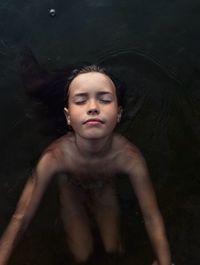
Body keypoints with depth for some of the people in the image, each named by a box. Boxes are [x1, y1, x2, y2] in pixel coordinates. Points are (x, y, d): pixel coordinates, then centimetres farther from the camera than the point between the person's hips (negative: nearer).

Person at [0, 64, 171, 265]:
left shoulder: (129, 156, -40)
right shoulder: (54, 157, -42)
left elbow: (152, 216, -31)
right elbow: (21, 218, -35)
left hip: (104, 191, 1)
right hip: (72, 193, -1)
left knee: (112, 249, 12)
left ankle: (95, 212, 38)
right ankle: (87, 212, 32)